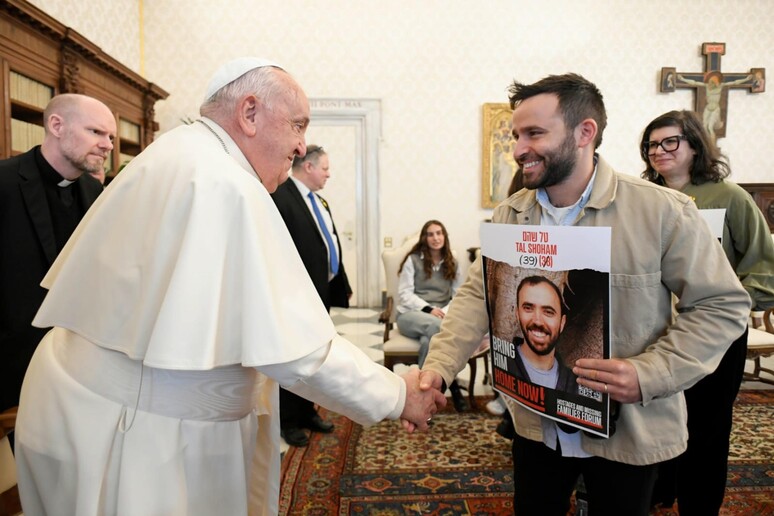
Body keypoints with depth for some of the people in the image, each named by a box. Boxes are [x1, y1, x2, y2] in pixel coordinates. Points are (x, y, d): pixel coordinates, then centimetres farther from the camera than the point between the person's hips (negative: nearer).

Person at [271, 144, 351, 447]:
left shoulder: (319, 201, 12)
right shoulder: (280, 196, -16)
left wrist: (342, 285, 13)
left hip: (322, 291, 9)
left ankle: (307, 411, 35)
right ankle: (288, 421, 23)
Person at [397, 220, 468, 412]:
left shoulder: (452, 264, 16)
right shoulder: (413, 260, 5)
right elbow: (404, 294, -3)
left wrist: (444, 312, -14)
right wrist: (428, 309, -17)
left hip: (440, 316, 3)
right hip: (411, 314, -2)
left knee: (429, 339, -37)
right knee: (435, 326, -39)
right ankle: (453, 387, -28)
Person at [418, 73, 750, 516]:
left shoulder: (664, 211, -14)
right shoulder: (510, 215, -2)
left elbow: (723, 304, -10)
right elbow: (479, 295, -5)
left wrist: (648, 375, -23)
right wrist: (438, 367, -20)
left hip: (628, 432, -3)